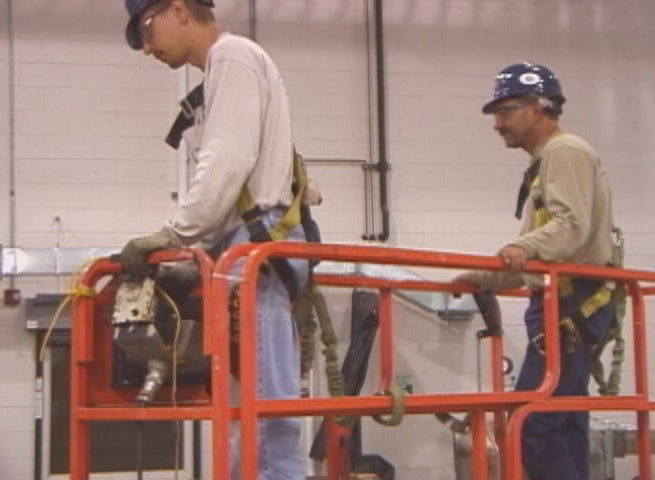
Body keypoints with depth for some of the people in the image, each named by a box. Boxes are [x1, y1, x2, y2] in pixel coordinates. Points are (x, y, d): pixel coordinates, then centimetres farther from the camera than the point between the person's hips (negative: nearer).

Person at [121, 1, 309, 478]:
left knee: (262, 398, -13)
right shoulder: (227, 66, 25)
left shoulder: (232, 55, -3)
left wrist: (174, 235, -13)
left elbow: (230, 163, -15)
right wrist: (194, 244, 14)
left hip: (258, 242, -10)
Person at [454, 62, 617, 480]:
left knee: (533, 423, -15)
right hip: (562, 304, 11)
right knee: (563, 425, 8)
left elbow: (572, 226, -24)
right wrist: (484, 279, 23)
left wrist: (525, 247, -40)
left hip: (570, 305, -11)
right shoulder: (547, 161, 25)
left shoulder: (566, 152, -7)